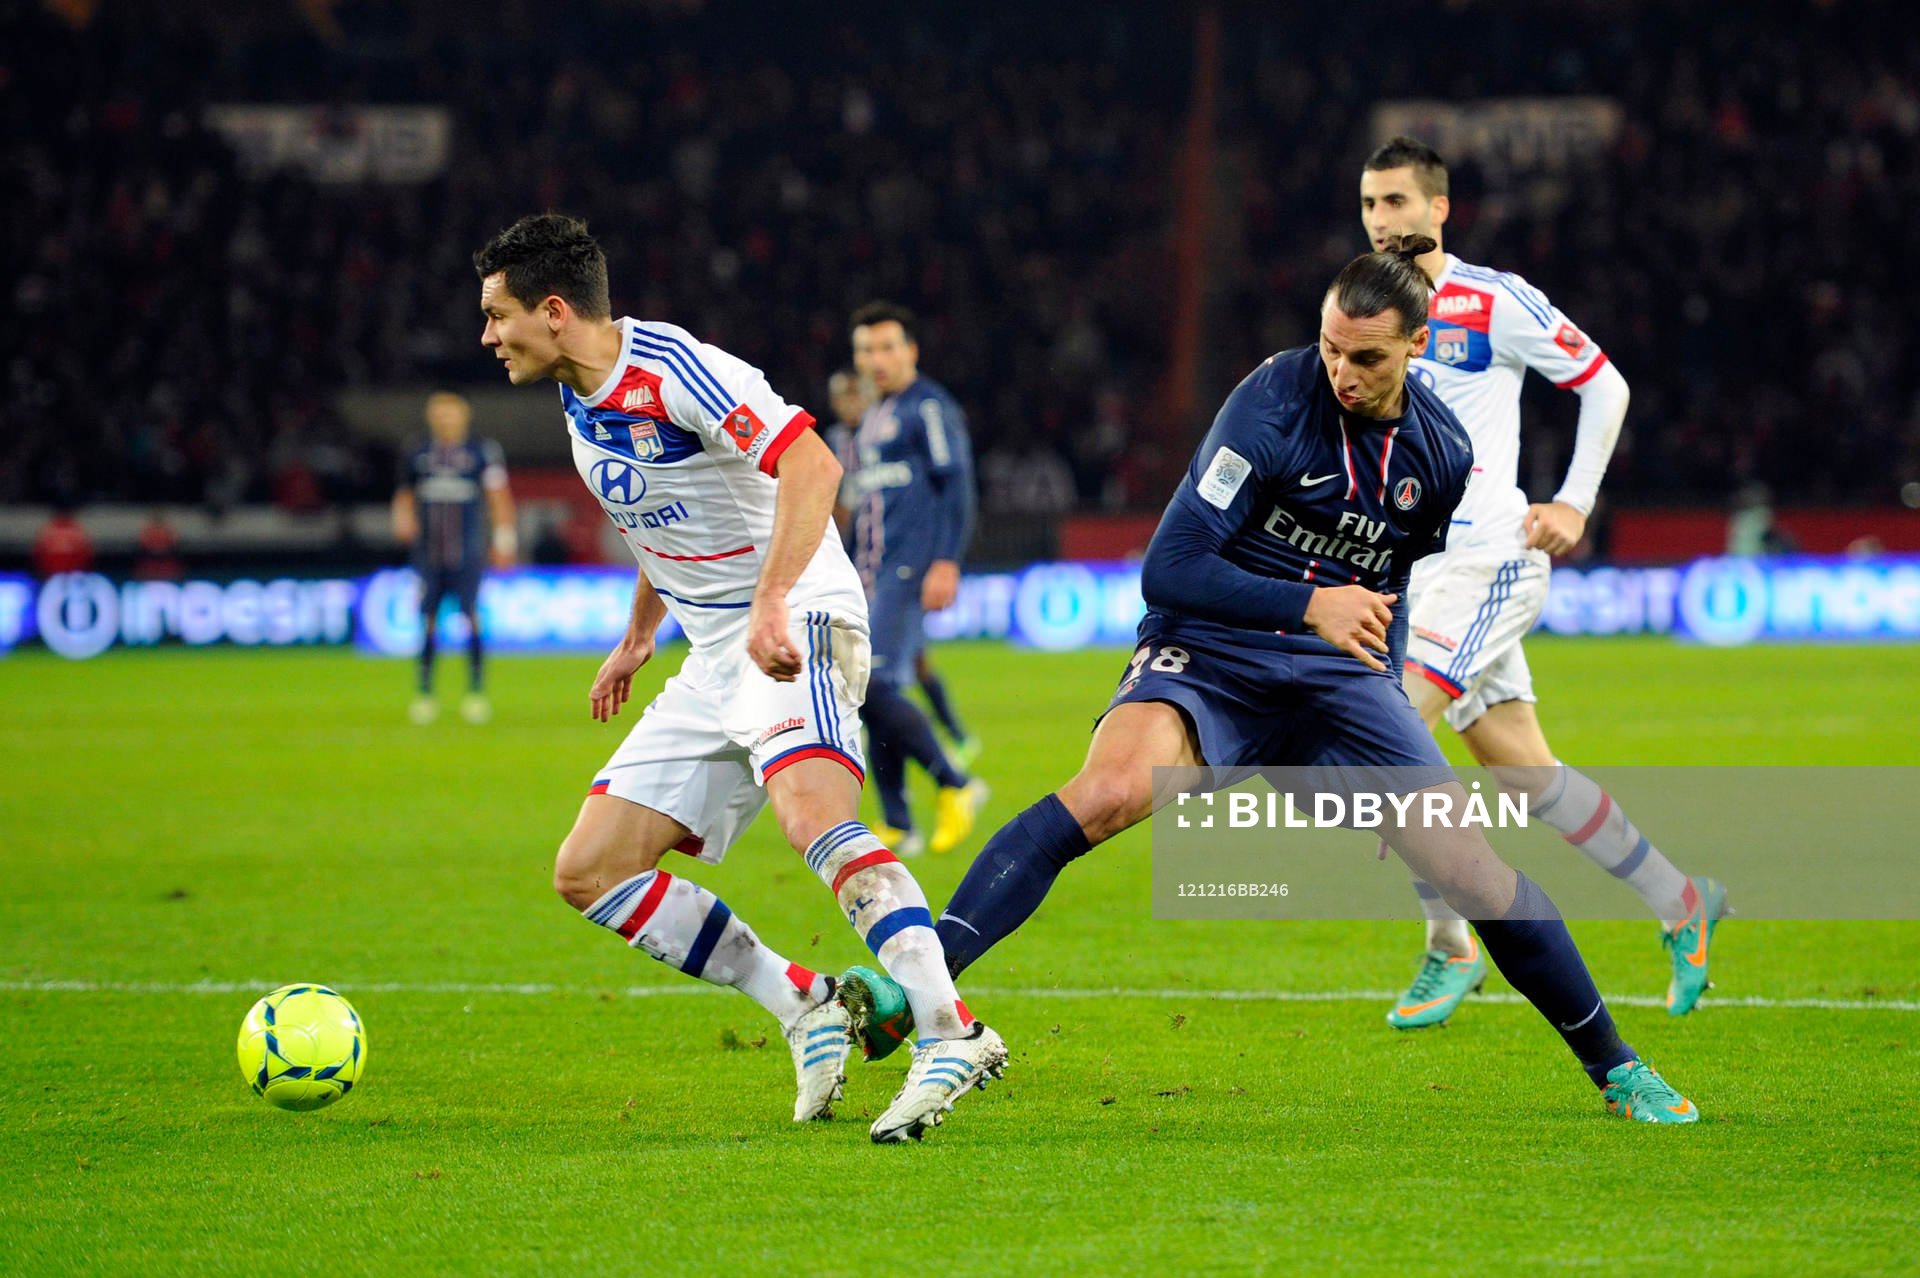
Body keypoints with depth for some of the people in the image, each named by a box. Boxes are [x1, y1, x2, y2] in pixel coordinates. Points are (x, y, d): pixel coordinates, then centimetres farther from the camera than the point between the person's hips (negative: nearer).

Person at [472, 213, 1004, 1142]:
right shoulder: (581, 401, 13)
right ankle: (806, 1010, 4)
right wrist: (637, 638, 32)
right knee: (587, 872, 3)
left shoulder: (674, 369, -17)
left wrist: (772, 603, -36)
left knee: (809, 810, -36)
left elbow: (811, 466, -27)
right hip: (714, 660, 10)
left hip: (796, 631, -10)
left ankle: (950, 1034, -42)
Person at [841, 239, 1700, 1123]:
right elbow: (1168, 570, -18)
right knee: (1110, 789, -34)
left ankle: (1614, 1067, 14)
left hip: (1340, 679, 4)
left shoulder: (1441, 453, 2)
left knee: (1474, 872, -7)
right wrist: (1308, 605, -23)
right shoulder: (1275, 401, -15)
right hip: (1208, 653, -4)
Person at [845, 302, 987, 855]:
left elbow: (956, 486, -12)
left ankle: (955, 786, -5)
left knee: (877, 686, -19)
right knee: (870, 696, 2)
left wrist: (946, 562, -21)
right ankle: (898, 829, 4)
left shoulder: (930, 408, -5)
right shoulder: (873, 419, 22)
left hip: (910, 573, -9)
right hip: (872, 576, 9)